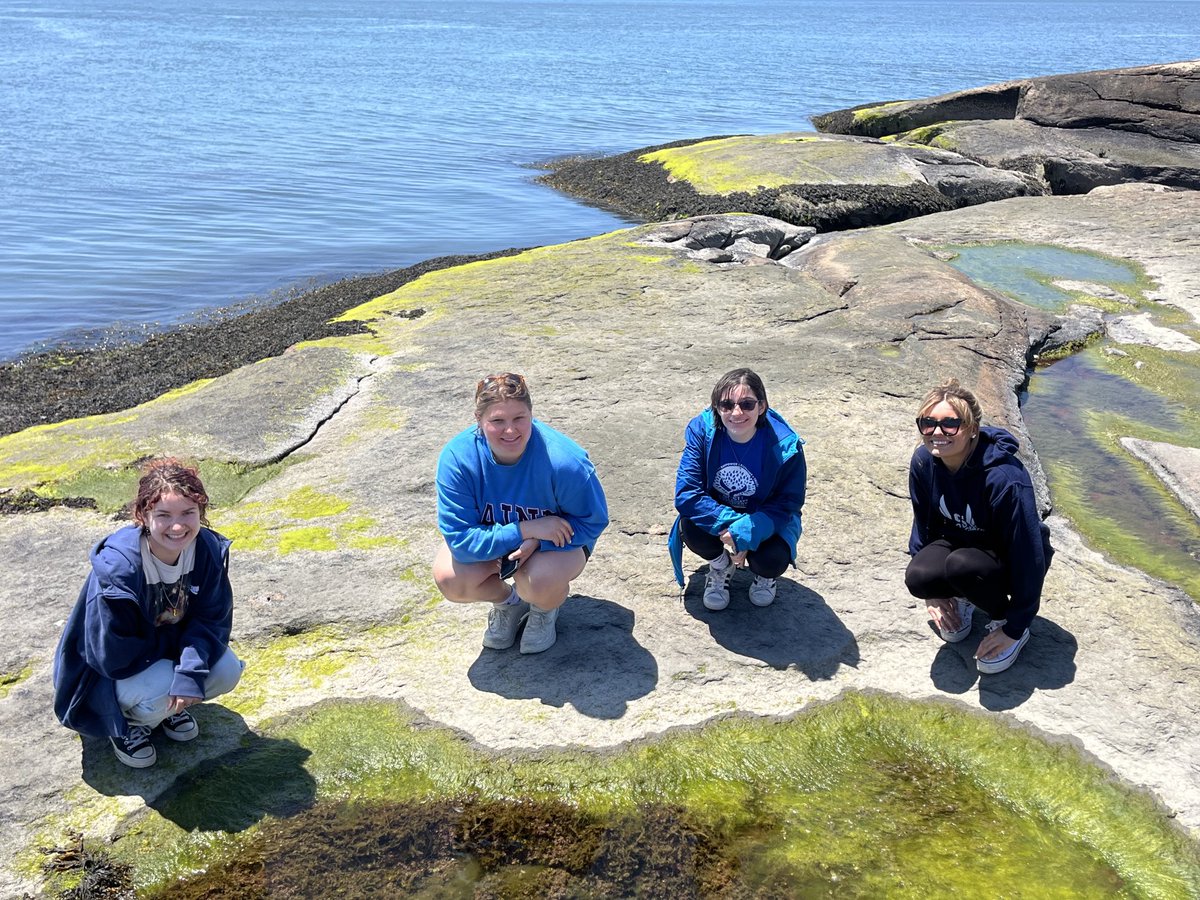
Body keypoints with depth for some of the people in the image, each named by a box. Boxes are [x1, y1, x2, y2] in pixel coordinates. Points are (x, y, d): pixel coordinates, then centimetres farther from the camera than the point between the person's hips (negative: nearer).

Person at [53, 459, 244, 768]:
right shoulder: (117, 568, -34)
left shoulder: (208, 549, -21)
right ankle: (125, 722, 4)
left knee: (226, 671, -20)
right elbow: (112, 656, -27)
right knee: (162, 691, -32)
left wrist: (191, 670, -33)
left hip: (175, 647, 5)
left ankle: (170, 706, 11)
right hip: (117, 670, -4)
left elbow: (213, 619, -16)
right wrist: (177, 641, -18)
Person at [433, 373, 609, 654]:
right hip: (489, 540, 3)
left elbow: (592, 522, -18)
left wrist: (535, 542, -32)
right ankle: (507, 600, 11)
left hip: (553, 541, -2)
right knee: (448, 578, -25)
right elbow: (459, 538, -28)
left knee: (539, 580, -35)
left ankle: (545, 609, 7)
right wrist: (524, 530, -37)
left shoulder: (564, 460, -33)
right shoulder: (457, 457, -29)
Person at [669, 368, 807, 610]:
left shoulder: (785, 446, -25)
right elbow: (686, 494, -25)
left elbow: (787, 504, -18)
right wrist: (729, 523, -36)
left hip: (765, 519, -1)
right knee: (690, 528, -30)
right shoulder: (702, 430, -23)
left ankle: (764, 574, 12)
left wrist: (746, 530, -34)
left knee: (771, 560, -30)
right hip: (717, 515, 1)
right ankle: (720, 564, 6)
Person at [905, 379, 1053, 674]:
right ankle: (962, 598, 7)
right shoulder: (923, 460, -15)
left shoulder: (1004, 478, -33)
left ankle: (1003, 620, -6)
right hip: (959, 542, 5)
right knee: (917, 577, -28)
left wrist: (1014, 630, -20)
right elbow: (923, 523, 2)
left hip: (1009, 561, -4)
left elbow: (1029, 556, -26)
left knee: (961, 565, -37)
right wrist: (932, 594, 5)